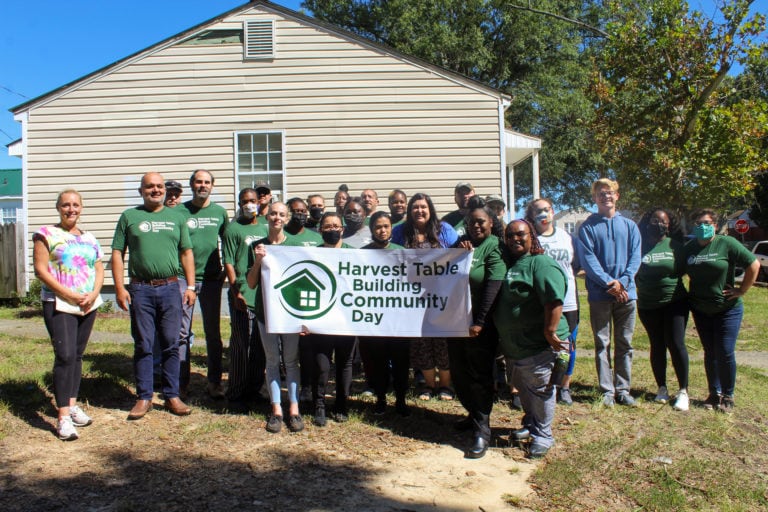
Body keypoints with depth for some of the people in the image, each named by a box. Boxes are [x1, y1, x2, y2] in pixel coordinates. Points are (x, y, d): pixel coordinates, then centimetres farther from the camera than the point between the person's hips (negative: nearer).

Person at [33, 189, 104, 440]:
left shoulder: (90, 238, 14)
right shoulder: (46, 234, -1)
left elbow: (99, 270, 13)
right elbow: (41, 270, -8)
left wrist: (94, 294, -6)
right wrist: (70, 295, -14)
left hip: (88, 305, 5)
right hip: (58, 305, -5)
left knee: (77, 355, 10)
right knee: (65, 356, -12)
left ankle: (72, 405, 21)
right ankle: (63, 417, -9)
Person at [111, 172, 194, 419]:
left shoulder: (177, 217, 12)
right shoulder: (129, 217, 8)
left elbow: (186, 253, 11)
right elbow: (117, 253, 5)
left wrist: (190, 286, 3)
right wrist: (119, 287, -4)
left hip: (170, 288, 1)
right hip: (140, 290, -1)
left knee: (171, 345, 5)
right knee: (143, 346, 4)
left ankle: (172, 396, 15)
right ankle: (144, 397, 14)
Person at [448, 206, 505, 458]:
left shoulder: (494, 247, -9)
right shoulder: (462, 243, 11)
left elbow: (492, 287, -17)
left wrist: (479, 322, -20)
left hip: (481, 324, -6)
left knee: (480, 376, -2)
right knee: (459, 373, 14)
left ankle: (482, 431, 6)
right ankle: (474, 414, 34)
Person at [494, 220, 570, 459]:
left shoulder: (541, 264, -16)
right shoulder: (508, 263, 11)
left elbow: (555, 300, -25)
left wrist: (550, 332, -26)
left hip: (538, 344, -9)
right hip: (515, 345, 9)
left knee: (539, 389, 3)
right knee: (523, 387, 21)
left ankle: (542, 435, 19)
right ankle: (530, 425, 40)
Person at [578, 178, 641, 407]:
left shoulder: (629, 226, 10)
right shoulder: (587, 227, 2)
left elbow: (635, 257, 2)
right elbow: (588, 260, -7)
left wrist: (623, 281, -14)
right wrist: (609, 283, -17)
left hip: (626, 292, 3)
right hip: (599, 294, -2)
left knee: (624, 344, 7)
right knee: (602, 344, 3)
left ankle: (623, 389, 16)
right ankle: (607, 390, 10)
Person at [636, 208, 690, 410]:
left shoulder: (675, 245, 0)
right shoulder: (640, 246, 0)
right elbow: (633, 273, 5)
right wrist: (642, 288, -5)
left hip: (675, 302, -1)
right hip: (648, 306, 1)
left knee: (676, 344, -7)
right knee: (657, 346, 10)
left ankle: (683, 391, 4)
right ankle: (662, 388, 22)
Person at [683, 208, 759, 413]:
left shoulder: (727, 243, -8)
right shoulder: (688, 248, 5)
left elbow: (754, 264, -8)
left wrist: (741, 291, -9)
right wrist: (687, 295, 3)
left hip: (727, 309, -4)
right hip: (701, 310, 4)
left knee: (725, 353, -5)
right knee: (710, 353, 10)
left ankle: (728, 396, 11)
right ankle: (714, 393, 22)